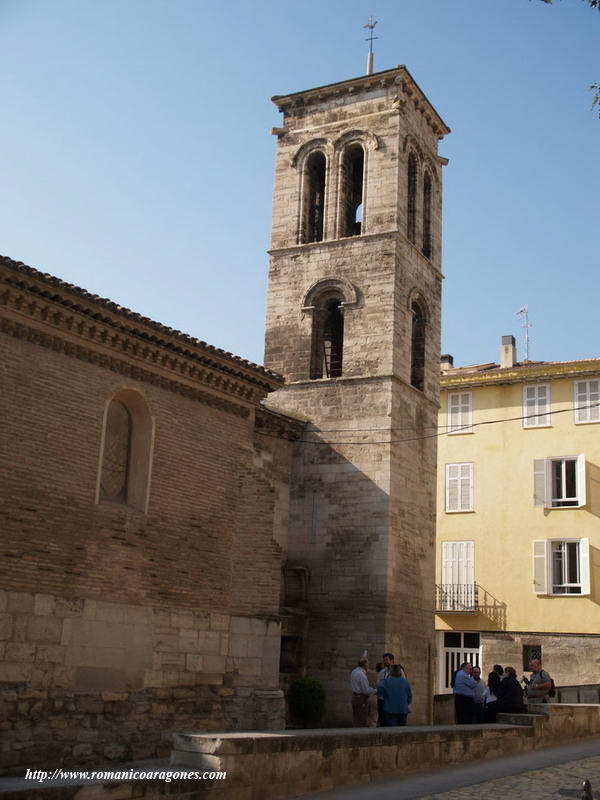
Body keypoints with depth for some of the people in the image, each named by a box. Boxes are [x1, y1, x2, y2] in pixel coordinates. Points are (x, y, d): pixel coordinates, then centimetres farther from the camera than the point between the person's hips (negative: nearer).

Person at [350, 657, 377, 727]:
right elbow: (366, 690, -20)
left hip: (354, 696, 9)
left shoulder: (353, 672, 7)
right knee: (362, 721, -2)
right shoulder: (362, 675, -21)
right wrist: (375, 691, -5)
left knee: (356, 719, 16)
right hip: (362, 698, -9)